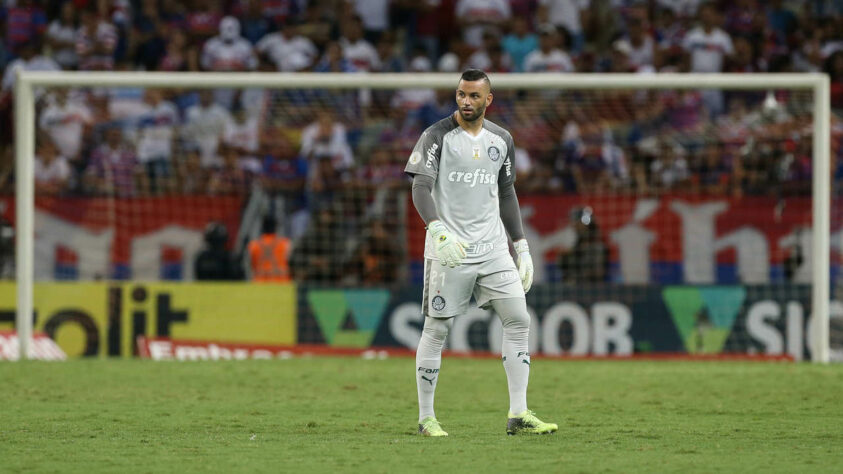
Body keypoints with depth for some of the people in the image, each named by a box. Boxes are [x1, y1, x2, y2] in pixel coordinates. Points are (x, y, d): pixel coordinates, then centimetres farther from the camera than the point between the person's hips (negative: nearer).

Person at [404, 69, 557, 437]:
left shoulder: (502, 140, 12)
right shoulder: (437, 136, -5)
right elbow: (420, 187, -15)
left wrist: (521, 246, 15)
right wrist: (437, 230, -31)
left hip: (493, 249, 5)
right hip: (448, 250, -5)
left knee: (518, 320, -2)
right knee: (436, 328, -2)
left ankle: (518, 414, 1)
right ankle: (426, 418, 6)